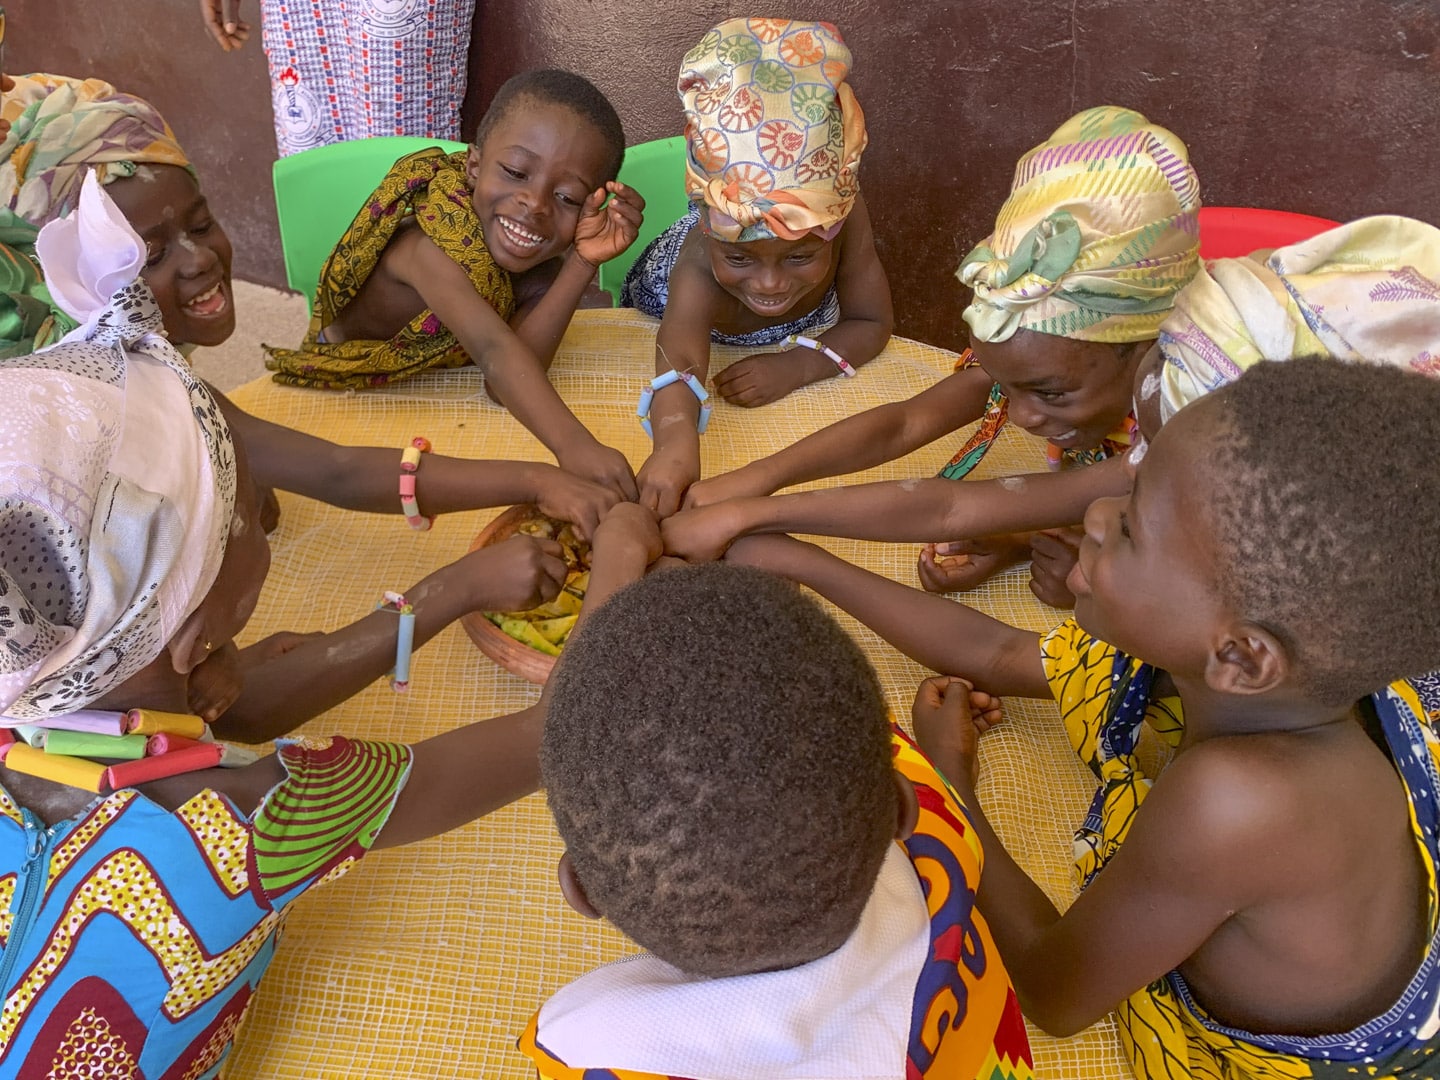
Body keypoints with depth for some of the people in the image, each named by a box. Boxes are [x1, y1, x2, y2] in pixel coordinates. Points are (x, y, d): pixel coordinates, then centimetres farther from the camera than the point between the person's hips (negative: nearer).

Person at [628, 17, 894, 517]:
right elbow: (681, 359, -69)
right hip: (666, 315, -2)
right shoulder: (700, 264, -50)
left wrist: (795, 367, -44)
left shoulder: (843, 215, -42)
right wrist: (676, 441, -91)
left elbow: (873, 323, -28)